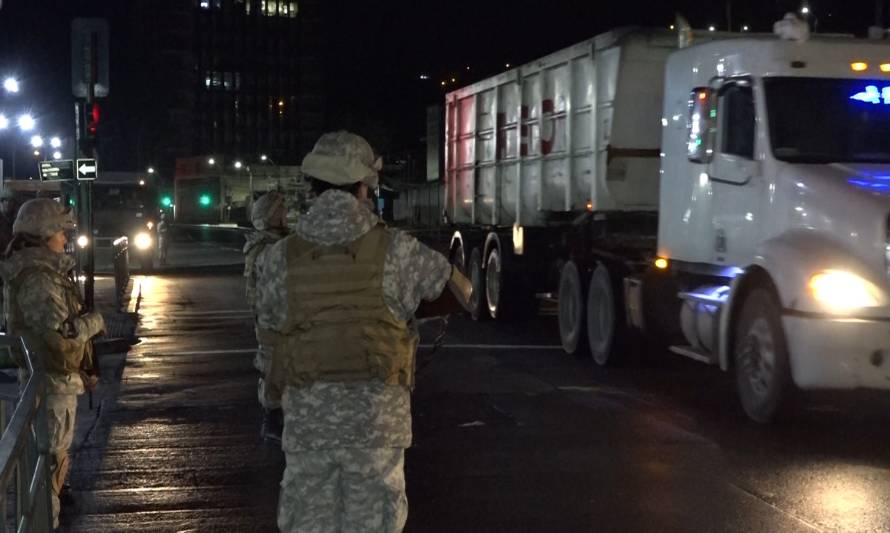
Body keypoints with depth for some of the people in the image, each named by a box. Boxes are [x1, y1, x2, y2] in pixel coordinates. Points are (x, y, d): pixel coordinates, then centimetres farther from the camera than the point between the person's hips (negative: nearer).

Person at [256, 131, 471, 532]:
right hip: (376, 411, -1)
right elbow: (457, 293, 8)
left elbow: (269, 318, 14)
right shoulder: (395, 250, -5)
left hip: (307, 413, 2)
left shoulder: (282, 256, -1)